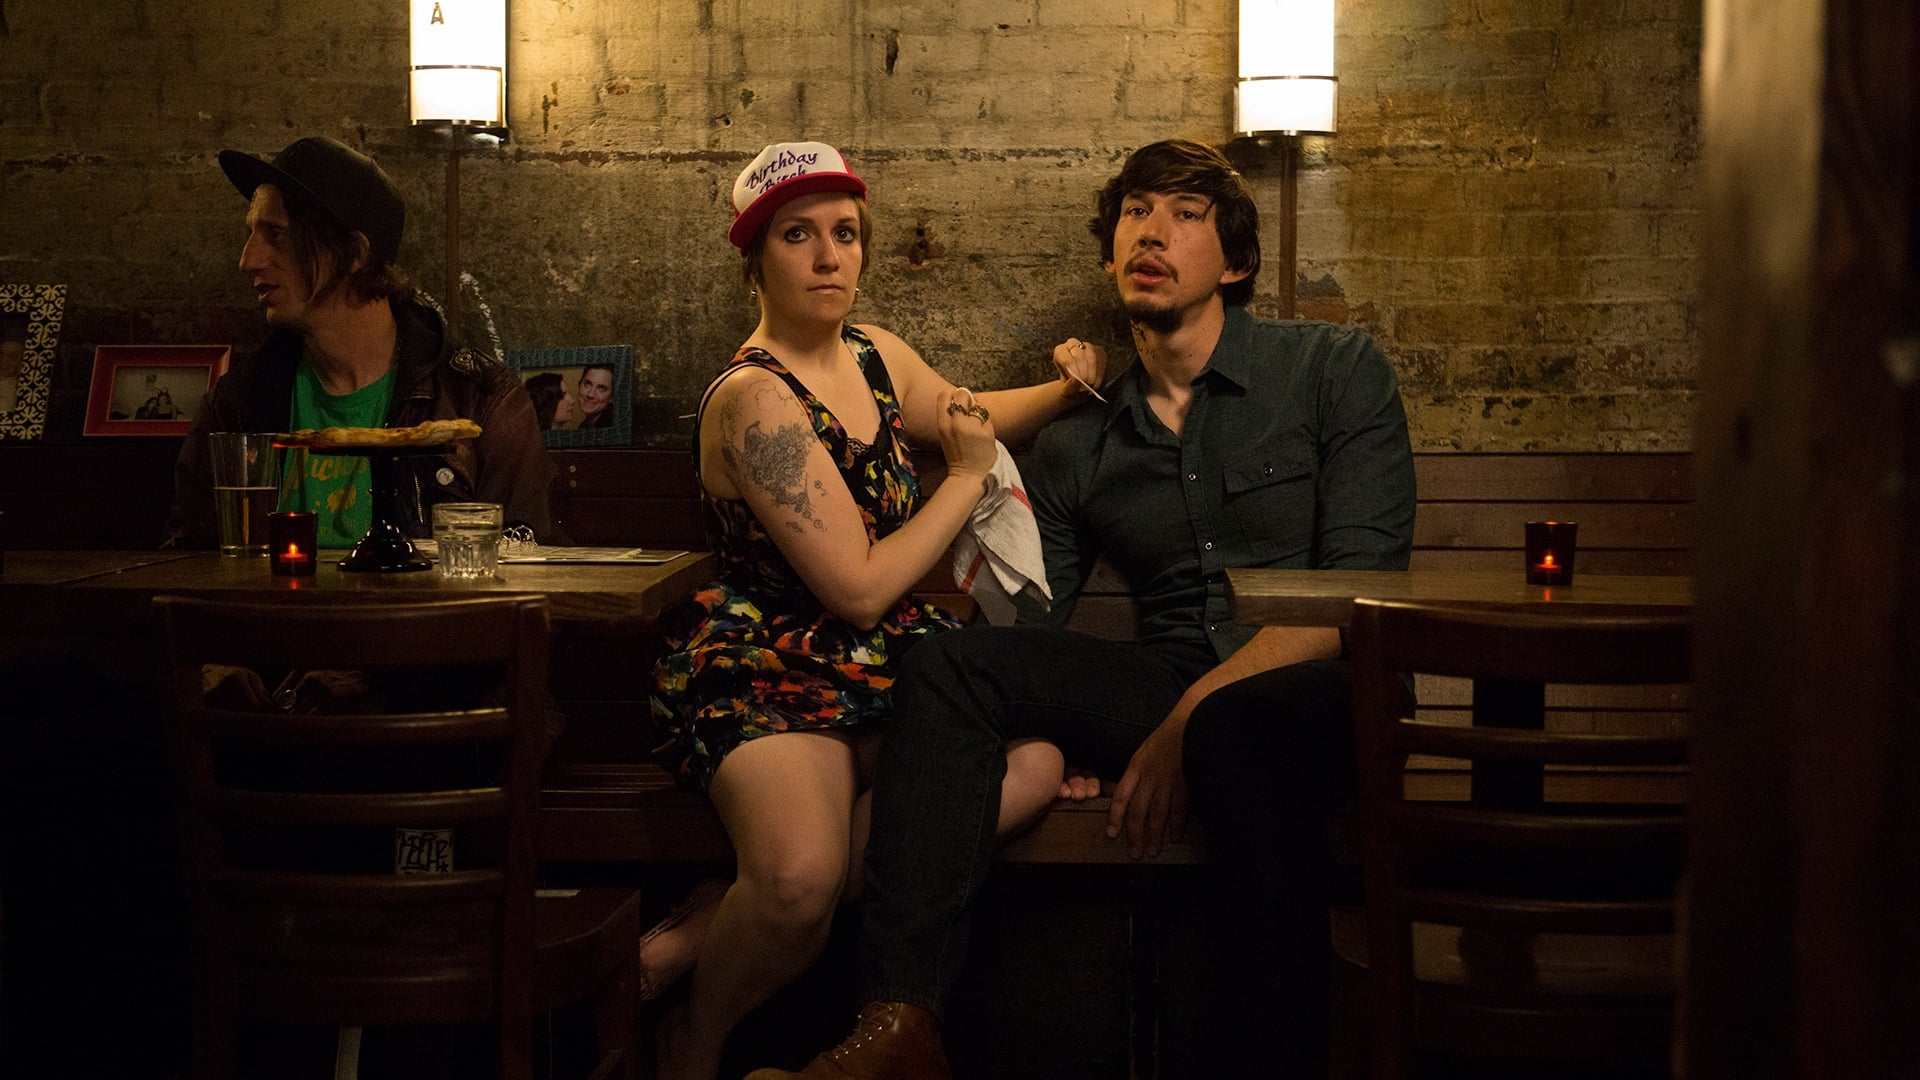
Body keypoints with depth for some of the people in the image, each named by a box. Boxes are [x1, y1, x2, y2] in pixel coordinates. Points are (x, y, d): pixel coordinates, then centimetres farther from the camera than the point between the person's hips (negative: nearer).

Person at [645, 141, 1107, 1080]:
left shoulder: (877, 356, 10)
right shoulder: (755, 401, -15)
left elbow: (968, 415, 33)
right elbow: (859, 588, -18)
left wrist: (1062, 390, 13)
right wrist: (969, 477, -5)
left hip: (884, 655, 9)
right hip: (765, 666, -8)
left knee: (1033, 762, -23)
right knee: (800, 878, -38)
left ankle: (706, 929, -14)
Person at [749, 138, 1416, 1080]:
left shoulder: (1334, 368, 3)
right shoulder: (1078, 449, 16)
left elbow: (1360, 589, -9)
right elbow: (1027, 624, 14)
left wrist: (1187, 721, -19)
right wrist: (1043, 738, -10)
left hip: (1315, 688, -4)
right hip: (1163, 690, 4)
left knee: (1237, 726, -39)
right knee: (950, 662, -18)